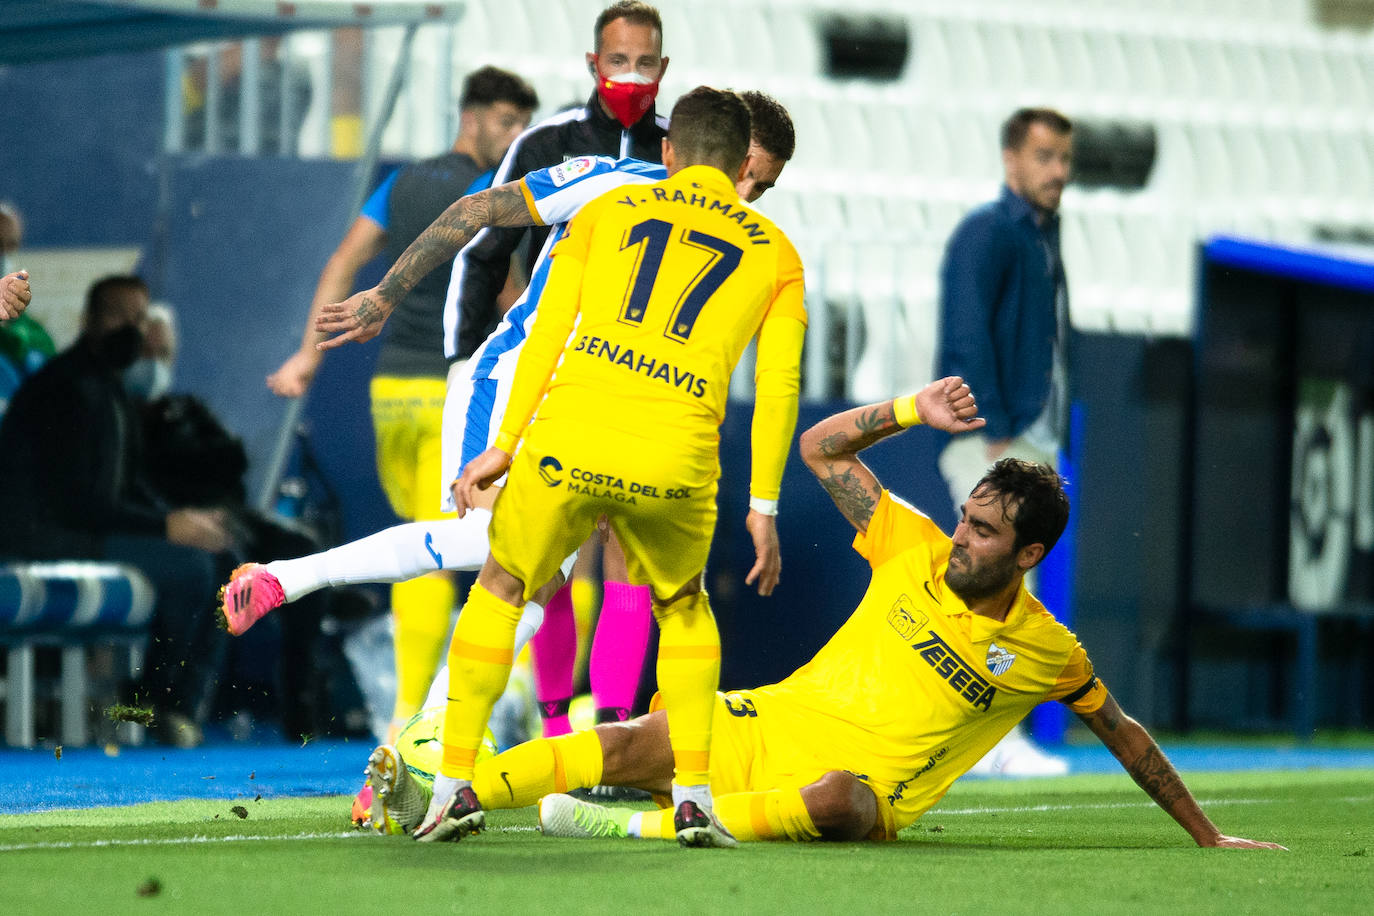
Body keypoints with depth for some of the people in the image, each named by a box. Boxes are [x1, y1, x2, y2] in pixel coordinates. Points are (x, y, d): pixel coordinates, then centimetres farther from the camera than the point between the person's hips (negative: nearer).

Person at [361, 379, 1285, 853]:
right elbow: (822, 447, 9)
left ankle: (638, 830, -52)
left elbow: (1125, 734, 14)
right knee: (639, 741, -20)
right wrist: (914, 411, -3)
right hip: (779, 722, 4)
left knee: (835, 799, -42)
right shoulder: (917, 552, 7)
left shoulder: (1047, 652, 1)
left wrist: (1205, 834, 15)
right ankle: (441, 797, -30)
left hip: (865, 785, -4)